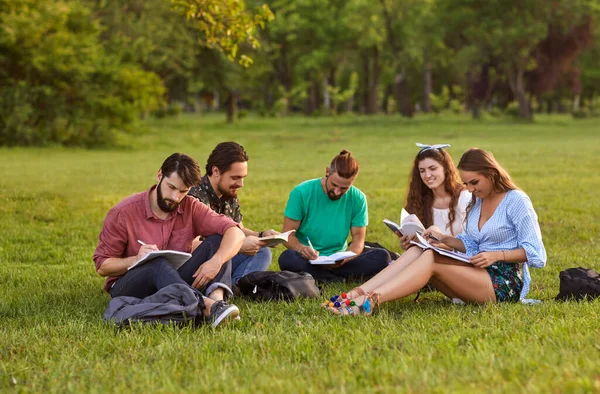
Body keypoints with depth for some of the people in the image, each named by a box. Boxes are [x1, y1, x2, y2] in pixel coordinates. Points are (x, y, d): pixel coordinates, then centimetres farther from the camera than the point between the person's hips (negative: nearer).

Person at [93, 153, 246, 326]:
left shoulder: (190, 207, -1)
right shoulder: (123, 213, -9)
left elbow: (235, 233, -10)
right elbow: (102, 266, -7)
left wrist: (216, 261, -30)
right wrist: (135, 260, -26)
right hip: (127, 286, -4)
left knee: (217, 241, -14)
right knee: (158, 265, -37)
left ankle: (217, 299, -41)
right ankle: (207, 306, -60)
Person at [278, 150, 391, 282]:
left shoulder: (358, 198, -1)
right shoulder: (302, 193, -8)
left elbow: (358, 239, -1)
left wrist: (344, 258, -24)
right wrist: (301, 248, -31)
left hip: (339, 262, 2)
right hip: (309, 261, -2)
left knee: (382, 257, -21)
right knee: (287, 258, -37)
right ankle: (343, 280, -26)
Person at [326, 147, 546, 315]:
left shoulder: (516, 201, -6)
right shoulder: (477, 202, 17)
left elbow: (535, 252, -9)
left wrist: (496, 255, -20)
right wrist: (444, 239, 0)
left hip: (505, 283, -7)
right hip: (479, 275, 7)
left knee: (431, 260, -27)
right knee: (418, 251, -16)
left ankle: (370, 301, -43)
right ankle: (361, 292, -34)